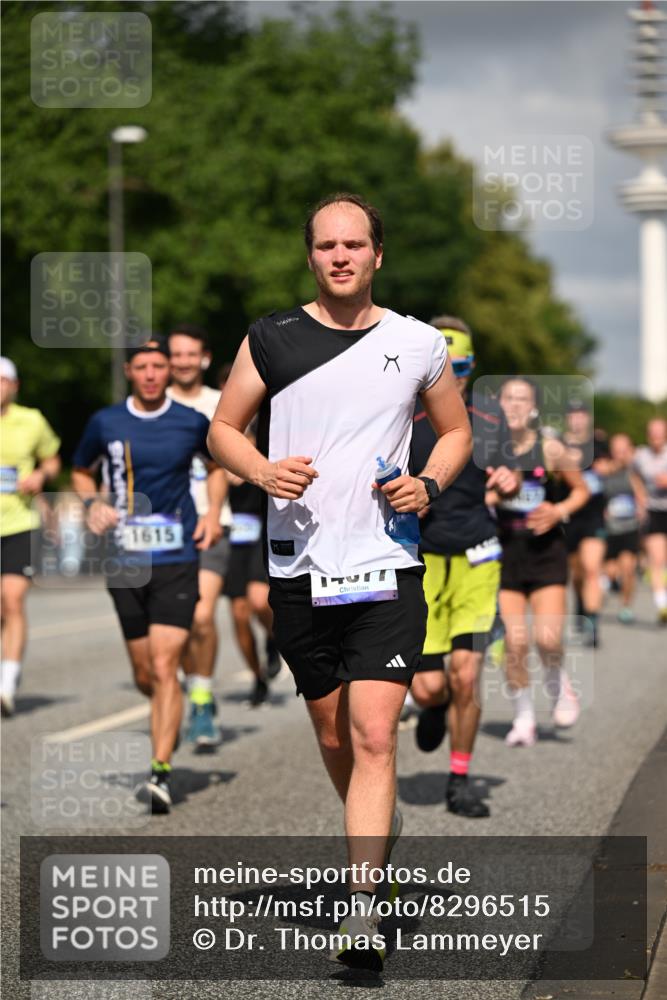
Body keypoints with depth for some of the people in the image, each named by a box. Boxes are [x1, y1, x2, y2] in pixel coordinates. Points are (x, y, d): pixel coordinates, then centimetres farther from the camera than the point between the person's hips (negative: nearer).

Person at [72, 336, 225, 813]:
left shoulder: (192, 422, 0)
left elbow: (218, 465, 20)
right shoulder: (105, 423, 2)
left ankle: (162, 772, -12)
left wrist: (214, 511, 5)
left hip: (177, 562, -2)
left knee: (164, 668, -14)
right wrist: (94, 502, -1)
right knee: (145, 675, 11)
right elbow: (81, 471, 19)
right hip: (126, 563, 2)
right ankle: (168, 717, 45)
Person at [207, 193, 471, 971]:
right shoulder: (270, 339, 3)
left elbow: (456, 430, 17)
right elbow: (222, 429, 10)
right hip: (298, 567, 2)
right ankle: (380, 833, 40)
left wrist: (429, 485, -3)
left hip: (387, 566, -2)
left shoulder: (418, 344, 4)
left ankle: (362, 912, -16)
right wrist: (263, 471, -11)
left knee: (374, 736, -14)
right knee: (332, 735, 13)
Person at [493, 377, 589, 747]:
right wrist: (485, 498, -14)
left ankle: (558, 686, 23)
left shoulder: (549, 449, -1)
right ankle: (523, 716, 13)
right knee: (514, 642, -6)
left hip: (546, 552, 0)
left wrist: (560, 511, -6)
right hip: (503, 552, 1)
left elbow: (581, 490, 12)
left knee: (548, 639, -11)